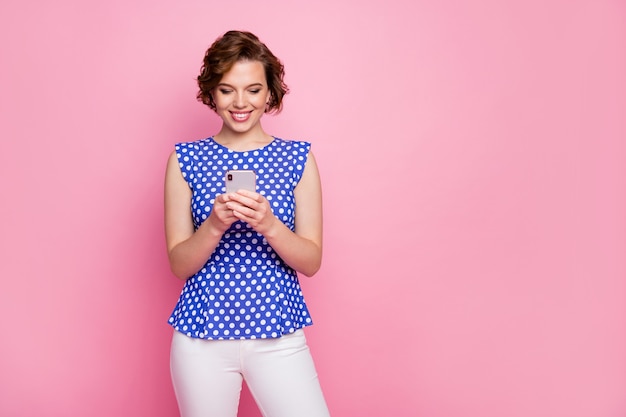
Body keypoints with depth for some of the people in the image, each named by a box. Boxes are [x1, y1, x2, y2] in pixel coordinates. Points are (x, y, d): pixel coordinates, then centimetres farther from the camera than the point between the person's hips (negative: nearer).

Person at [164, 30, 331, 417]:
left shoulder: (298, 158, 1)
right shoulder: (187, 159, 1)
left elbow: (312, 262, -2)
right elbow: (179, 264, -1)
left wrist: (269, 225, -20)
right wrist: (215, 226, -20)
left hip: (278, 335, 0)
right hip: (203, 334, 0)